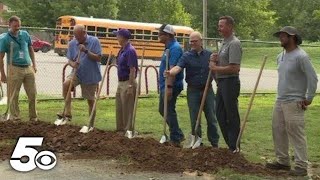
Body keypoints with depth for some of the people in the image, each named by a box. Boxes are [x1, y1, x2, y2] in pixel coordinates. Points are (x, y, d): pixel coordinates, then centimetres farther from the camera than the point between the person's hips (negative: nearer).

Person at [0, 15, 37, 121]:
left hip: (28, 68, 4)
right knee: (14, 96, 0)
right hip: (15, 69, -4)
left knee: (32, 94, 7)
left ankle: (33, 117, 19)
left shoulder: (25, 34, 7)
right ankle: (15, 117, 11)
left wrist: (34, 64, 14)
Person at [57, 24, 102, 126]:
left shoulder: (94, 41, -9)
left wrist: (86, 51, -24)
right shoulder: (72, 44, 1)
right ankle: (67, 114, -23)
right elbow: (69, 60, 5)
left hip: (91, 76, -2)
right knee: (66, 84, -27)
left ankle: (91, 125, 23)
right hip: (77, 73, 3)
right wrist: (72, 63, -18)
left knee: (90, 100, 7)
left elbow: (98, 58, -14)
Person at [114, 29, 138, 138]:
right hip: (121, 83, 10)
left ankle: (129, 131, 6)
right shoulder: (122, 50, 11)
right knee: (119, 107, 16)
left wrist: (131, 86, -23)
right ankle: (120, 129, 26)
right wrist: (119, 82, 19)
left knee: (127, 108, -2)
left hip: (127, 83, -10)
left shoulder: (130, 51, -18)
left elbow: (133, 70, -21)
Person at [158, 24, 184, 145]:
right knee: (162, 110, 17)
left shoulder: (174, 48, -18)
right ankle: (178, 135, 24)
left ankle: (175, 139, 7)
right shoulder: (169, 47, 14)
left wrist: (169, 87, -29)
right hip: (164, 85, 11)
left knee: (169, 111, -3)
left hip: (170, 86, -11)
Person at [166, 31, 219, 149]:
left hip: (207, 89, 1)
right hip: (193, 90, -1)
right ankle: (197, 140, 18)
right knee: (194, 117, 4)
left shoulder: (209, 55, 5)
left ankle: (214, 143, 14)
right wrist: (170, 72, -39)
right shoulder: (186, 56, -3)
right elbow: (178, 67, -20)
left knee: (211, 118, 4)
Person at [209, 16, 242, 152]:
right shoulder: (224, 42, 16)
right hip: (221, 83, 10)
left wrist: (215, 68, -14)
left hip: (230, 83, -10)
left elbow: (234, 68, -24)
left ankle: (234, 148, 7)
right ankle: (230, 144, 24)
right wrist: (215, 60, 4)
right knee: (220, 115, 14)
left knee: (232, 117, -2)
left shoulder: (234, 44, -15)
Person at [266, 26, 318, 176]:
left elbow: (312, 78, -16)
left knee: (296, 134, -6)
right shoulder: (281, 56, 12)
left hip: (294, 102, -9)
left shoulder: (300, 56, -15)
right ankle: (283, 161, 25)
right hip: (280, 100, 9)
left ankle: (301, 166, 1)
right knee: (278, 131, 13)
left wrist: (308, 99, -13)